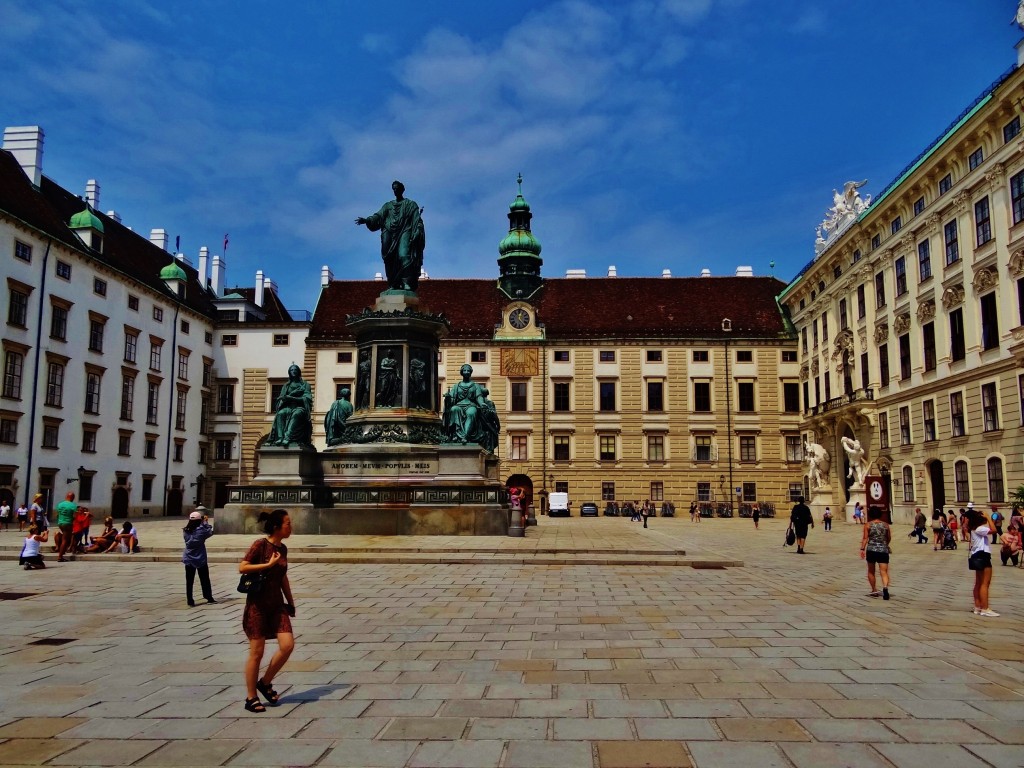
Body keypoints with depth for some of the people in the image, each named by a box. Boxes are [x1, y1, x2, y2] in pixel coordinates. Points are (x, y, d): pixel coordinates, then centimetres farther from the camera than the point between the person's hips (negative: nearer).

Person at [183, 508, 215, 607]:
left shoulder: (185, 531, -5)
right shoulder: (201, 530, -17)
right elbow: (211, 531, -2)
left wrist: (203, 523, 11)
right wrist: (206, 522, 8)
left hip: (188, 560, 3)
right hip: (200, 560, -3)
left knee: (189, 581, 8)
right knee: (205, 580, 13)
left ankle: (190, 601, 9)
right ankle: (209, 597, 23)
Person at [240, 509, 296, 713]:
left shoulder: (283, 548, 8)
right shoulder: (260, 545, -12)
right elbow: (242, 567, -18)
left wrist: (290, 602, 19)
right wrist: (269, 564, -20)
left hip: (277, 604, 6)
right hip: (257, 604, -6)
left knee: (287, 645, -4)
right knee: (257, 652, 0)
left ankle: (265, 683, 16)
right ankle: (251, 698, 14)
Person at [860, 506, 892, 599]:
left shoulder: (868, 525, -1)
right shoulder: (886, 525, 6)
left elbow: (865, 538, -8)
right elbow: (889, 538, 16)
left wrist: (862, 549, -7)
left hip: (871, 550, -1)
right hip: (883, 550, 1)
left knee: (871, 571, 16)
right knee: (884, 571, -4)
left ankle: (874, 590, 20)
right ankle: (885, 587, -30)